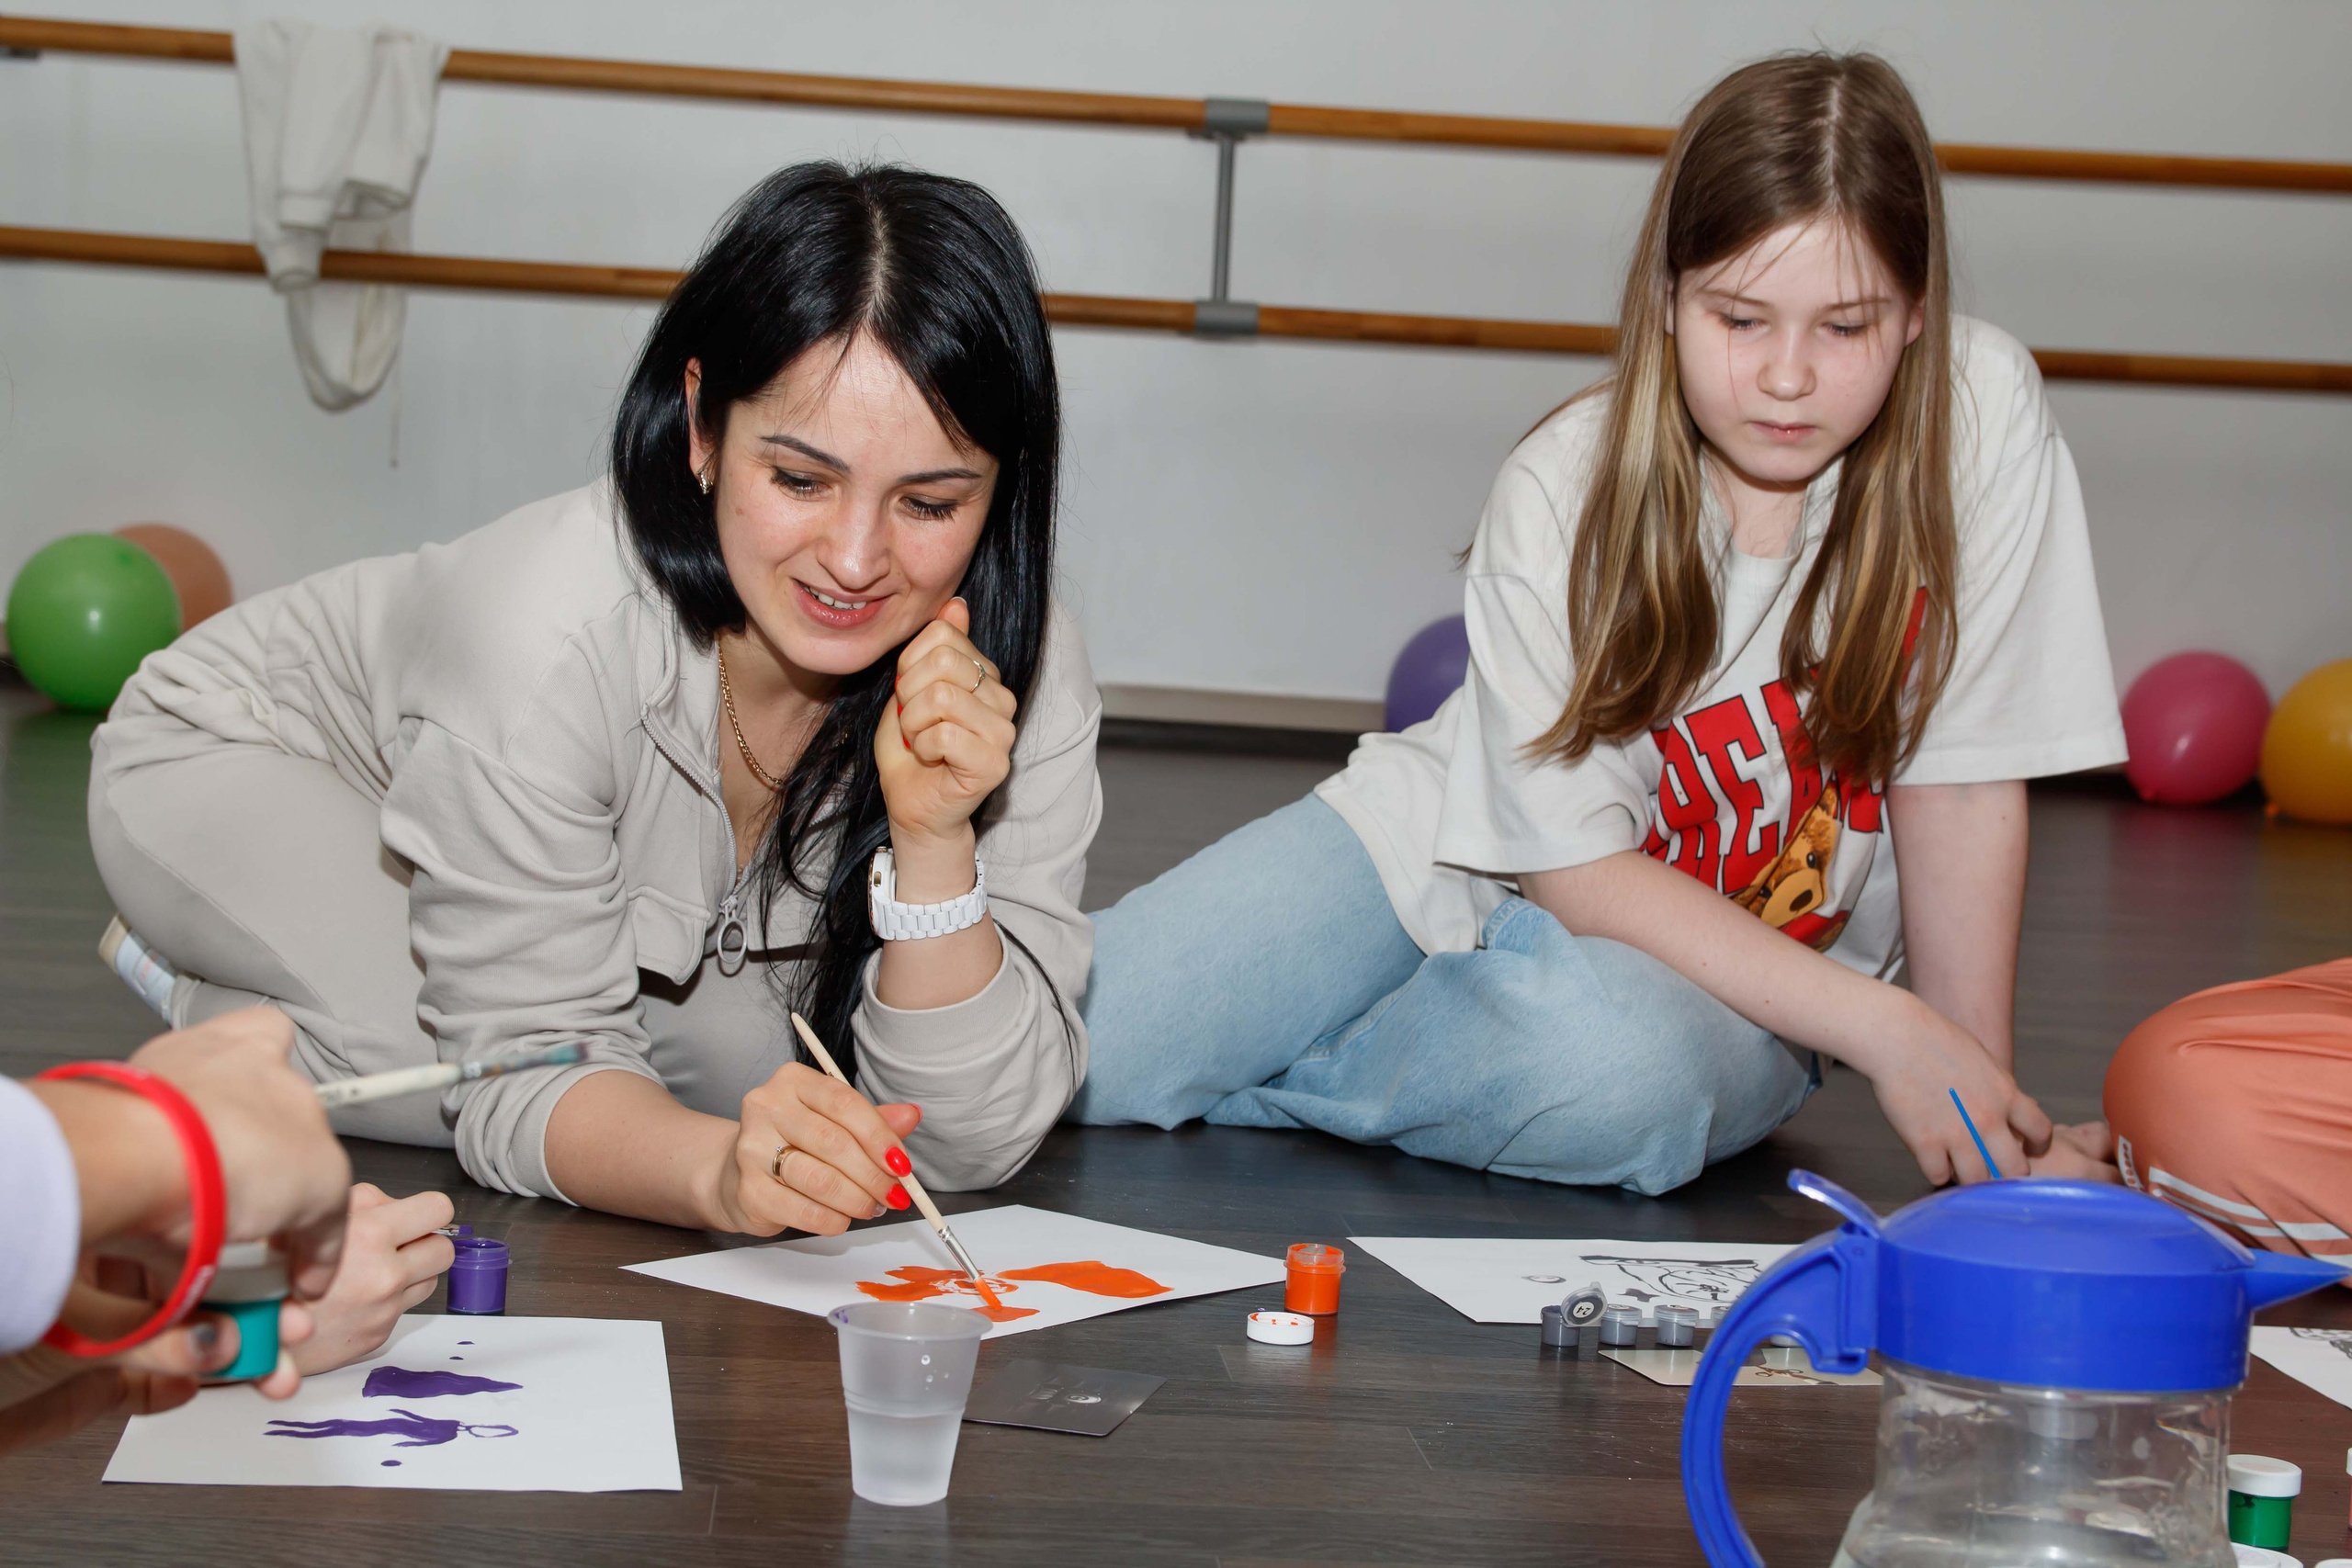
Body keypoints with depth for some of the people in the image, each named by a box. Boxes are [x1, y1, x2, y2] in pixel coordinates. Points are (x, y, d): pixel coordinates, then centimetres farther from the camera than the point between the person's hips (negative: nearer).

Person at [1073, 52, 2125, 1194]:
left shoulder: (1982, 415, -20)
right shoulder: (1561, 490, -19)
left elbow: (1962, 781, -13)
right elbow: (1578, 865, -20)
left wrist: (1980, 1107, -12)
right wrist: (1881, 1024, -28)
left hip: (1740, 988, 1)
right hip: (1450, 862, 0)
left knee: (1627, 1070, -38)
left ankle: (1212, 1073, -12)